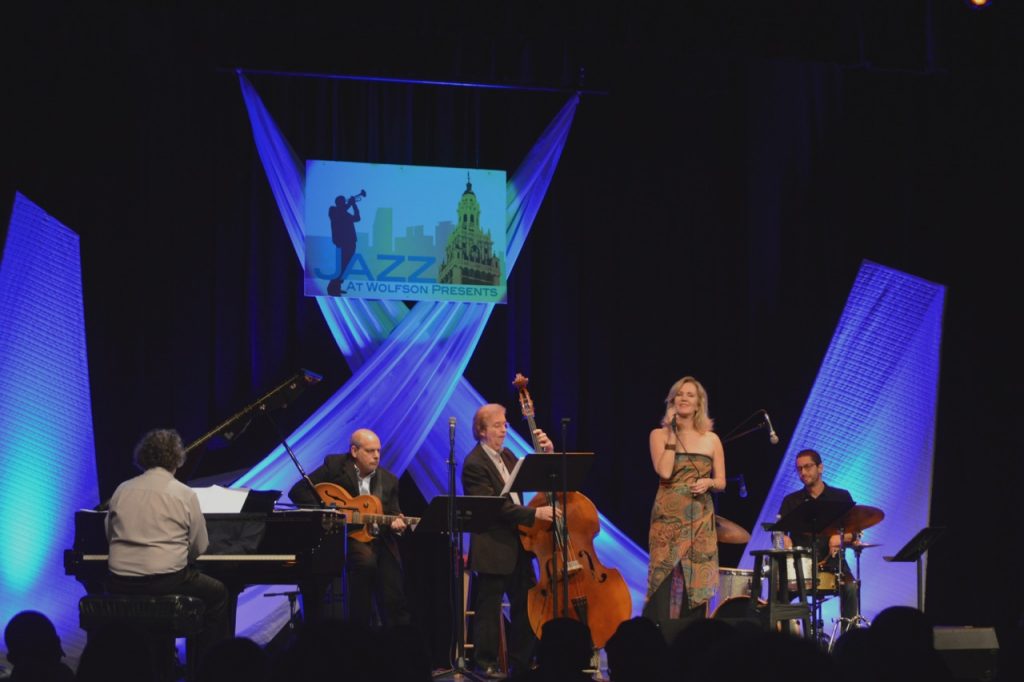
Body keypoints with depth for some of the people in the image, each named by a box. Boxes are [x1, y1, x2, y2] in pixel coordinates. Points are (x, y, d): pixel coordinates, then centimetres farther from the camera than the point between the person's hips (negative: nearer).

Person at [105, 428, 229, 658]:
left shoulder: (121, 491, 6)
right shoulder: (185, 495, -3)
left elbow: (110, 536, 15)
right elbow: (199, 547, 4)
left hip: (119, 586, 4)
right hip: (166, 582, -4)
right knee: (217, 593, 21)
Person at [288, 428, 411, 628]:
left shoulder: (389, 480, 12)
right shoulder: (334, 466, 1)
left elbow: (394, 514, 11)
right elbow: (298, 491, -3)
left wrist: (396, 523, -14)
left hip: (379, 540, 4)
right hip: (343, 537, -4)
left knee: (394, 603, -6)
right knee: (365, 559, -35)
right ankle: (360, 626, -23)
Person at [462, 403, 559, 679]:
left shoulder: (506, 456, 13)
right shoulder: (475, 464, -15)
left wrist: (547, 453, 0)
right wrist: (534, 513, -27)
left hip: (517, 545, 9)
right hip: (493, 549, -9)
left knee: (527, 604, 11)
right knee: (489, 608, 1)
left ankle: (522, 661, 20)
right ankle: (486, 663, 11)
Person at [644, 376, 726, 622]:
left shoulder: (711, 439, 10)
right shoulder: (659, 434, 3)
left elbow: (721, 482, 12)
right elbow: (664, 472, -13)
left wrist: (708, 482, -10)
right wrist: (672, 433, -9)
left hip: (700, 519, 3)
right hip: (669, 517, -2)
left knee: (697, 582, 1)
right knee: (664, 580, -10)